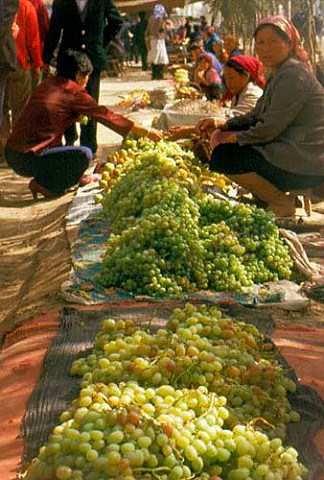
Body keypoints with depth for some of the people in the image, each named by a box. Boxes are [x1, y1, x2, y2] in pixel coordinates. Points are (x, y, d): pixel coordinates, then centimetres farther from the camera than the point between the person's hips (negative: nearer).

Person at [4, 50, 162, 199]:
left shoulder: (47, 83, 12)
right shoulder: (74, 93, -8)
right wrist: (146, 131, 2)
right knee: (84, 154, -11)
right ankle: (42, 184, -1)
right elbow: (107, 117, -5)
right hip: (27, 159, -9)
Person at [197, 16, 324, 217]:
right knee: (220, 140, 17)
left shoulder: (294, 75, -17)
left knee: (222, 156, -16)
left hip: (306, 164, -11)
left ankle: (281, 204, -5)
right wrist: (223, 124, 2)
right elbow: (257, 116, 16)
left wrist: (237, 137, -8)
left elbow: (270, 127, -21)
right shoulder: (278, 75, 16)